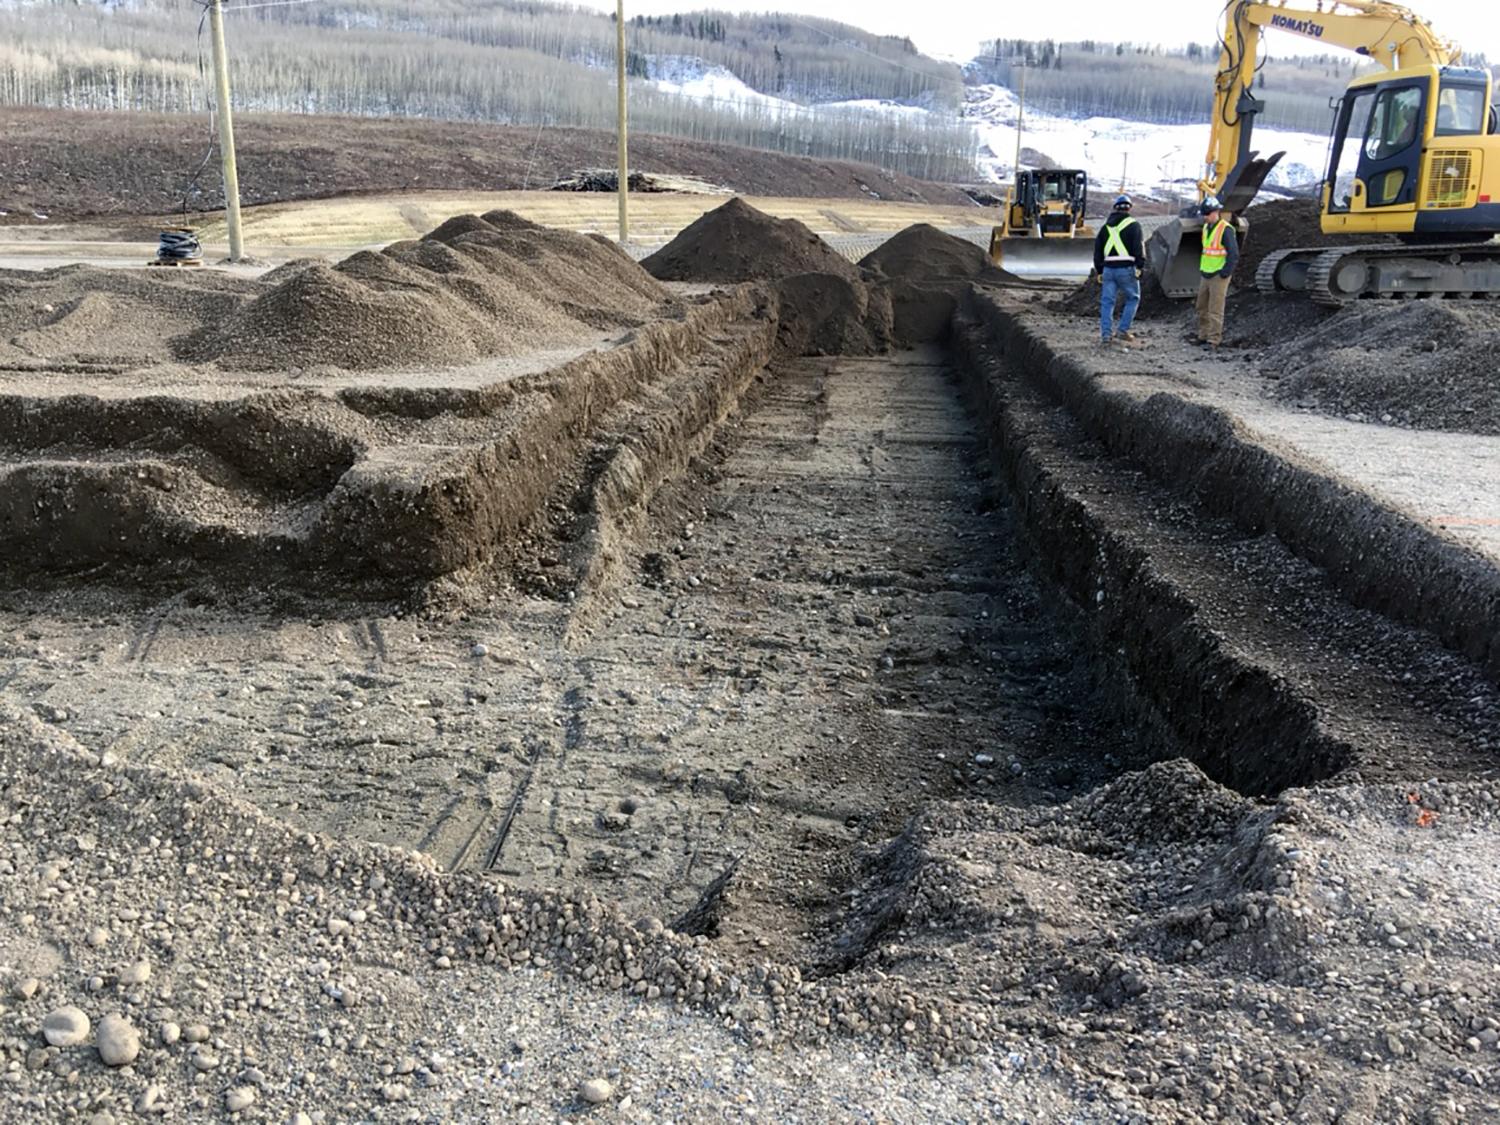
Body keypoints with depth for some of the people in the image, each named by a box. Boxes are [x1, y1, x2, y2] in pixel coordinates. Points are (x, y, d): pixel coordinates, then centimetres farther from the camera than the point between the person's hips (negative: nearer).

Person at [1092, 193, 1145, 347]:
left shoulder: (1106, 226, 16)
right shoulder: (1133, 224, -1)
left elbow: (1097, 250, 17)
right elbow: (1139, 247, -9)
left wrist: (1099, 271, 22)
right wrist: (1140, 266, -5)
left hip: (1108, 269, 4)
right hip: (1126, 268, -4)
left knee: (1107, 301, 6)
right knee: (1133, 298, 11)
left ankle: (1105, 335, 1)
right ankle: (1123, 330, 3)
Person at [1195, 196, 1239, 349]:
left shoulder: (1225, 229, -14)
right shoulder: (1206, 228, 12)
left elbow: (1234, 254, -16)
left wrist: (1225, 273, -18)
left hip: (1218, 277, -8)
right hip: (1205, 275, 8)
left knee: (1215, 310, -6)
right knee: (1202, 308, 13)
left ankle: (1213, 340, -3)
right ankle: (1203, 335, 23)